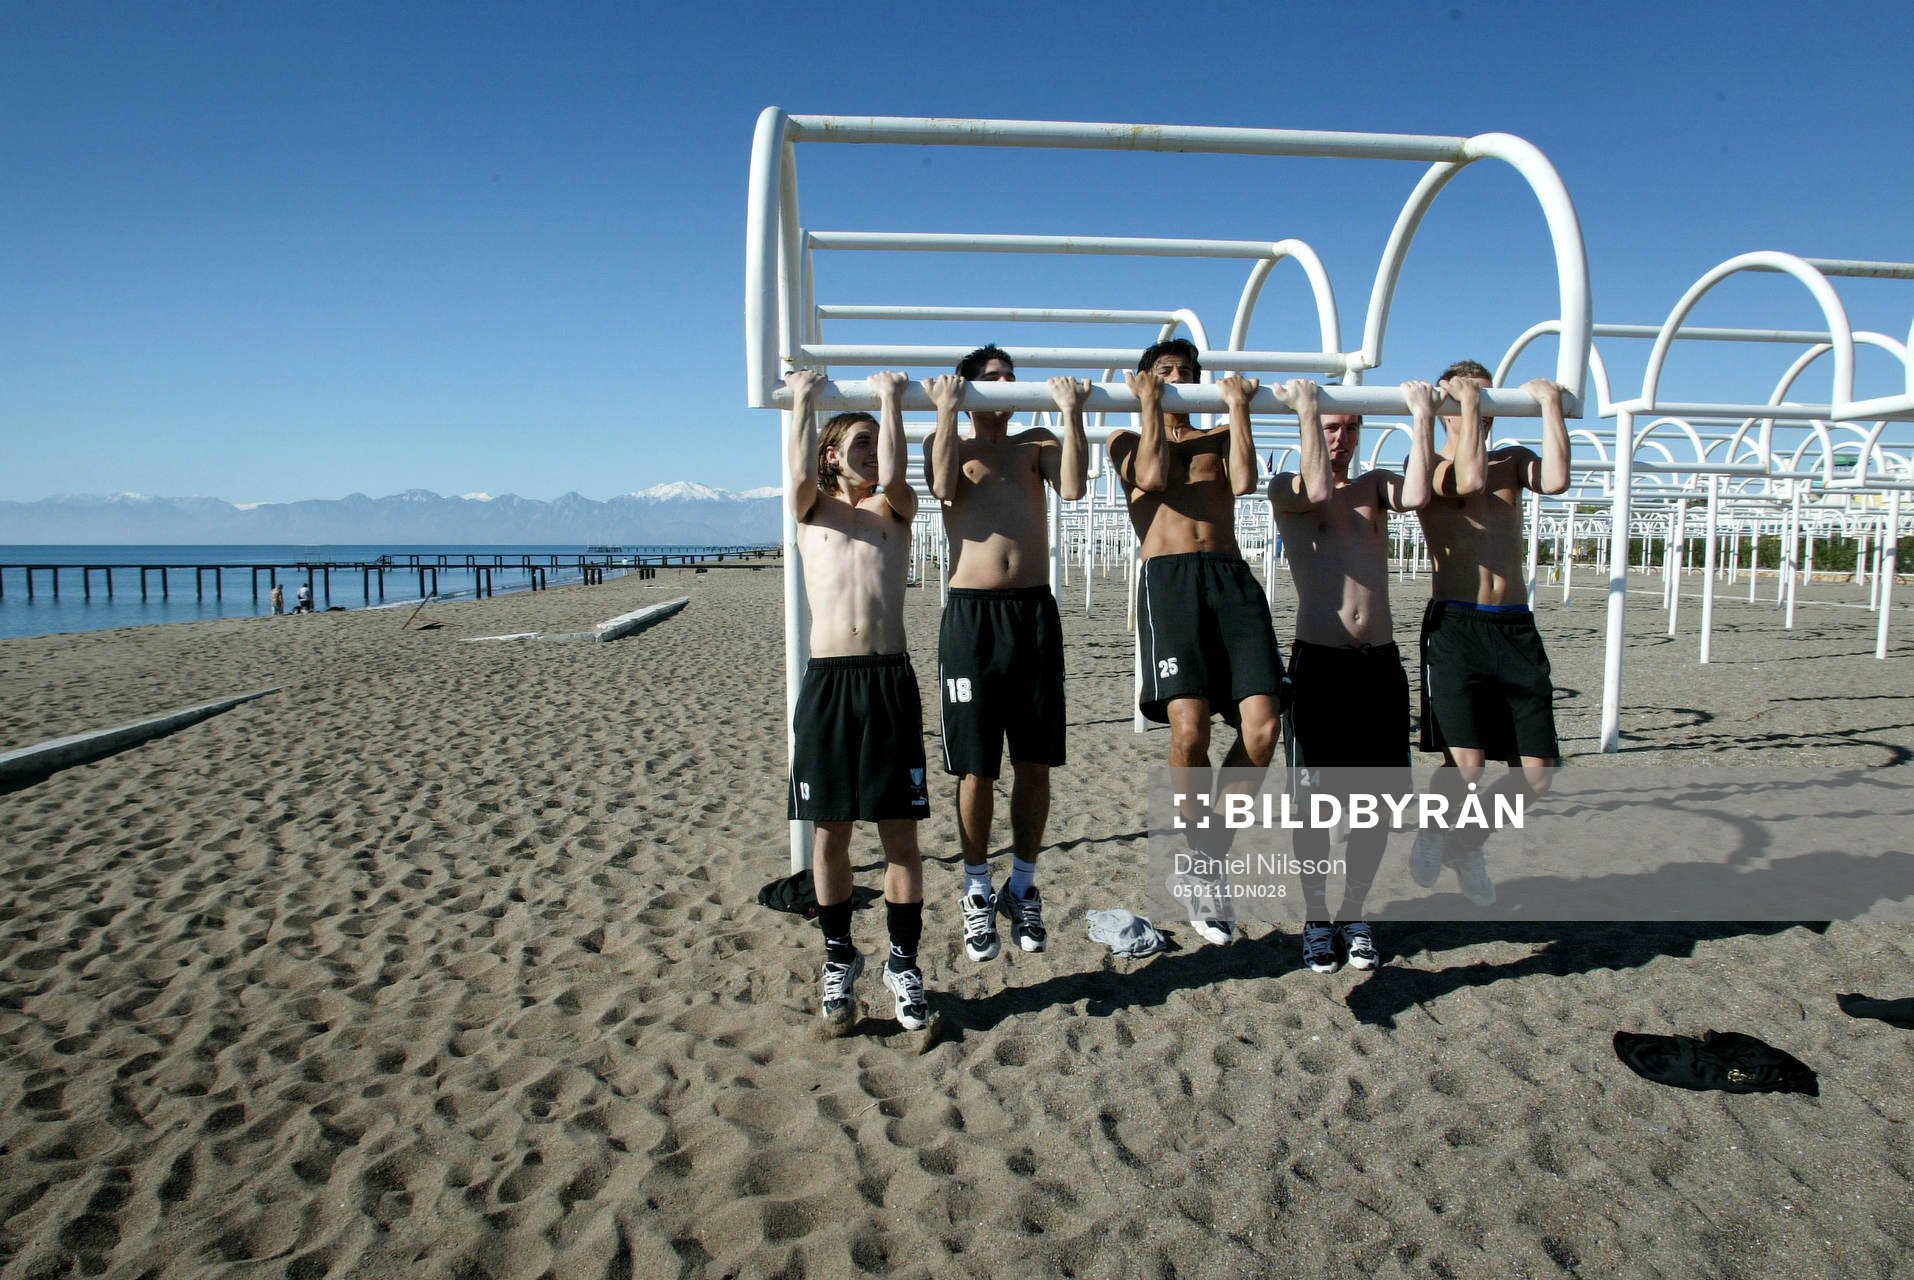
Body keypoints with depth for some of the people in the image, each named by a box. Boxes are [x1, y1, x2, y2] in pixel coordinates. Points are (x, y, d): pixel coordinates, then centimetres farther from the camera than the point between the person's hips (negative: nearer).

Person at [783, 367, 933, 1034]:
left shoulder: (896, 510, 12)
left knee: (899, 831, 2)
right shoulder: (813, 510, 12)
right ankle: (839, 959, 23)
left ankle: (904, 963, 16)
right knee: (831, 830, 7)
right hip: (826, 678, 0)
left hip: (890, 678, 0)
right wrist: (802, 401, 0)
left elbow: (892, 475, -10)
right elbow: (801, 475, -9)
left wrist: (889, 399, 0)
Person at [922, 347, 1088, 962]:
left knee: (1035, 763, 8)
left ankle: (1023, 886, 24)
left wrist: (1071, 411, -9)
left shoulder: (1036, 442, 16)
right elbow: (944, 488, -13)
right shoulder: (947, 442, 11)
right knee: (976, 769, 2)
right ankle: (978, 891, 19)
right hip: (973, 612, -2)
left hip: (1036, 610, 2)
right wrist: (946, 409, -12)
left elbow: (1073, 488, -5)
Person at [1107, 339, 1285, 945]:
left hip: (1233, 577, 3)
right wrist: (1150, 406, 6)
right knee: (1189, 728, -20)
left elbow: (1243, 482, 6)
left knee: (1262, 726, -15)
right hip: (1169, 578, -3)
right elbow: (1154, 477, 0)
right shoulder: (1128, 441, 23)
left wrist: (1238, 406, 9)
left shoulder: (1218, 437, 29)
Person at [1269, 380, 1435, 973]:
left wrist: (1423, 417, -8)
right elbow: (1318, 490, -19)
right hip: (1318, 659, -4)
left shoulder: (1376, 483, 14)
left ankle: (1353, 912, 24)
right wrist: (1306, 409, -12)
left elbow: (1417, 496, -9)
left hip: (1381, 661, 4)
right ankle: (1315, 917, 17)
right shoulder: (1286, 485, 4)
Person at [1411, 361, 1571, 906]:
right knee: (1464, 765, -16)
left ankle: (1467, 844, 29)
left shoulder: (1512, 460, 17)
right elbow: (1470, 481, -20)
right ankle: (1433, 834, 18)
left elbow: (1556, 480, -5)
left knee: (1535, 774, 2)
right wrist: (1468, 404, -11)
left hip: (1516, 627, 5)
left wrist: (1550, 403, -1)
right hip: (1455, 623, -5)